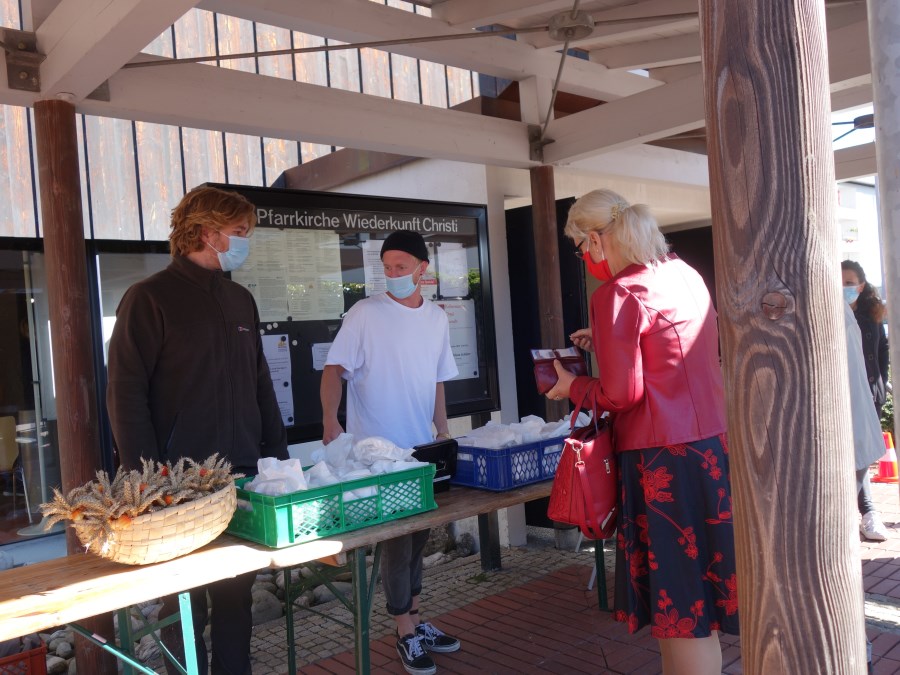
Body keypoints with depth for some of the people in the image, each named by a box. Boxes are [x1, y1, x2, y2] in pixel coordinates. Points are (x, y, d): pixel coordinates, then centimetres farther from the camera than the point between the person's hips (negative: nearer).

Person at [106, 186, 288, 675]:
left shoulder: (240, 300, 12)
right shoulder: (150, 298, -7)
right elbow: (125, 394, -10)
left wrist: (278, 452, 11)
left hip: (243, 473, 6)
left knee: (236, 592, 14)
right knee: (186, 604, 6)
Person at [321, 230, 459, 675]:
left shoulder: (436, 318, 8)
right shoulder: (365, 314, -10)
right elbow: (334, 368, -13)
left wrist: (444, 432, 11)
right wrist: (330, 420, -27)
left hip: (421, 447, 6)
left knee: (417, 536, 16)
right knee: (397, 541, 3)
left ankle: (416, 621, 32)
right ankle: (406, 636, 18)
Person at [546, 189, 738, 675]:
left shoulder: (617, 294, -14)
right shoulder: (684, 274, 11)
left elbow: (621, 393, -15)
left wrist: (572, 387, 1)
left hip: (663, 455, -9)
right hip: (713, 446, 9)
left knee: (681, 602, 3)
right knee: (697, 587, 18)